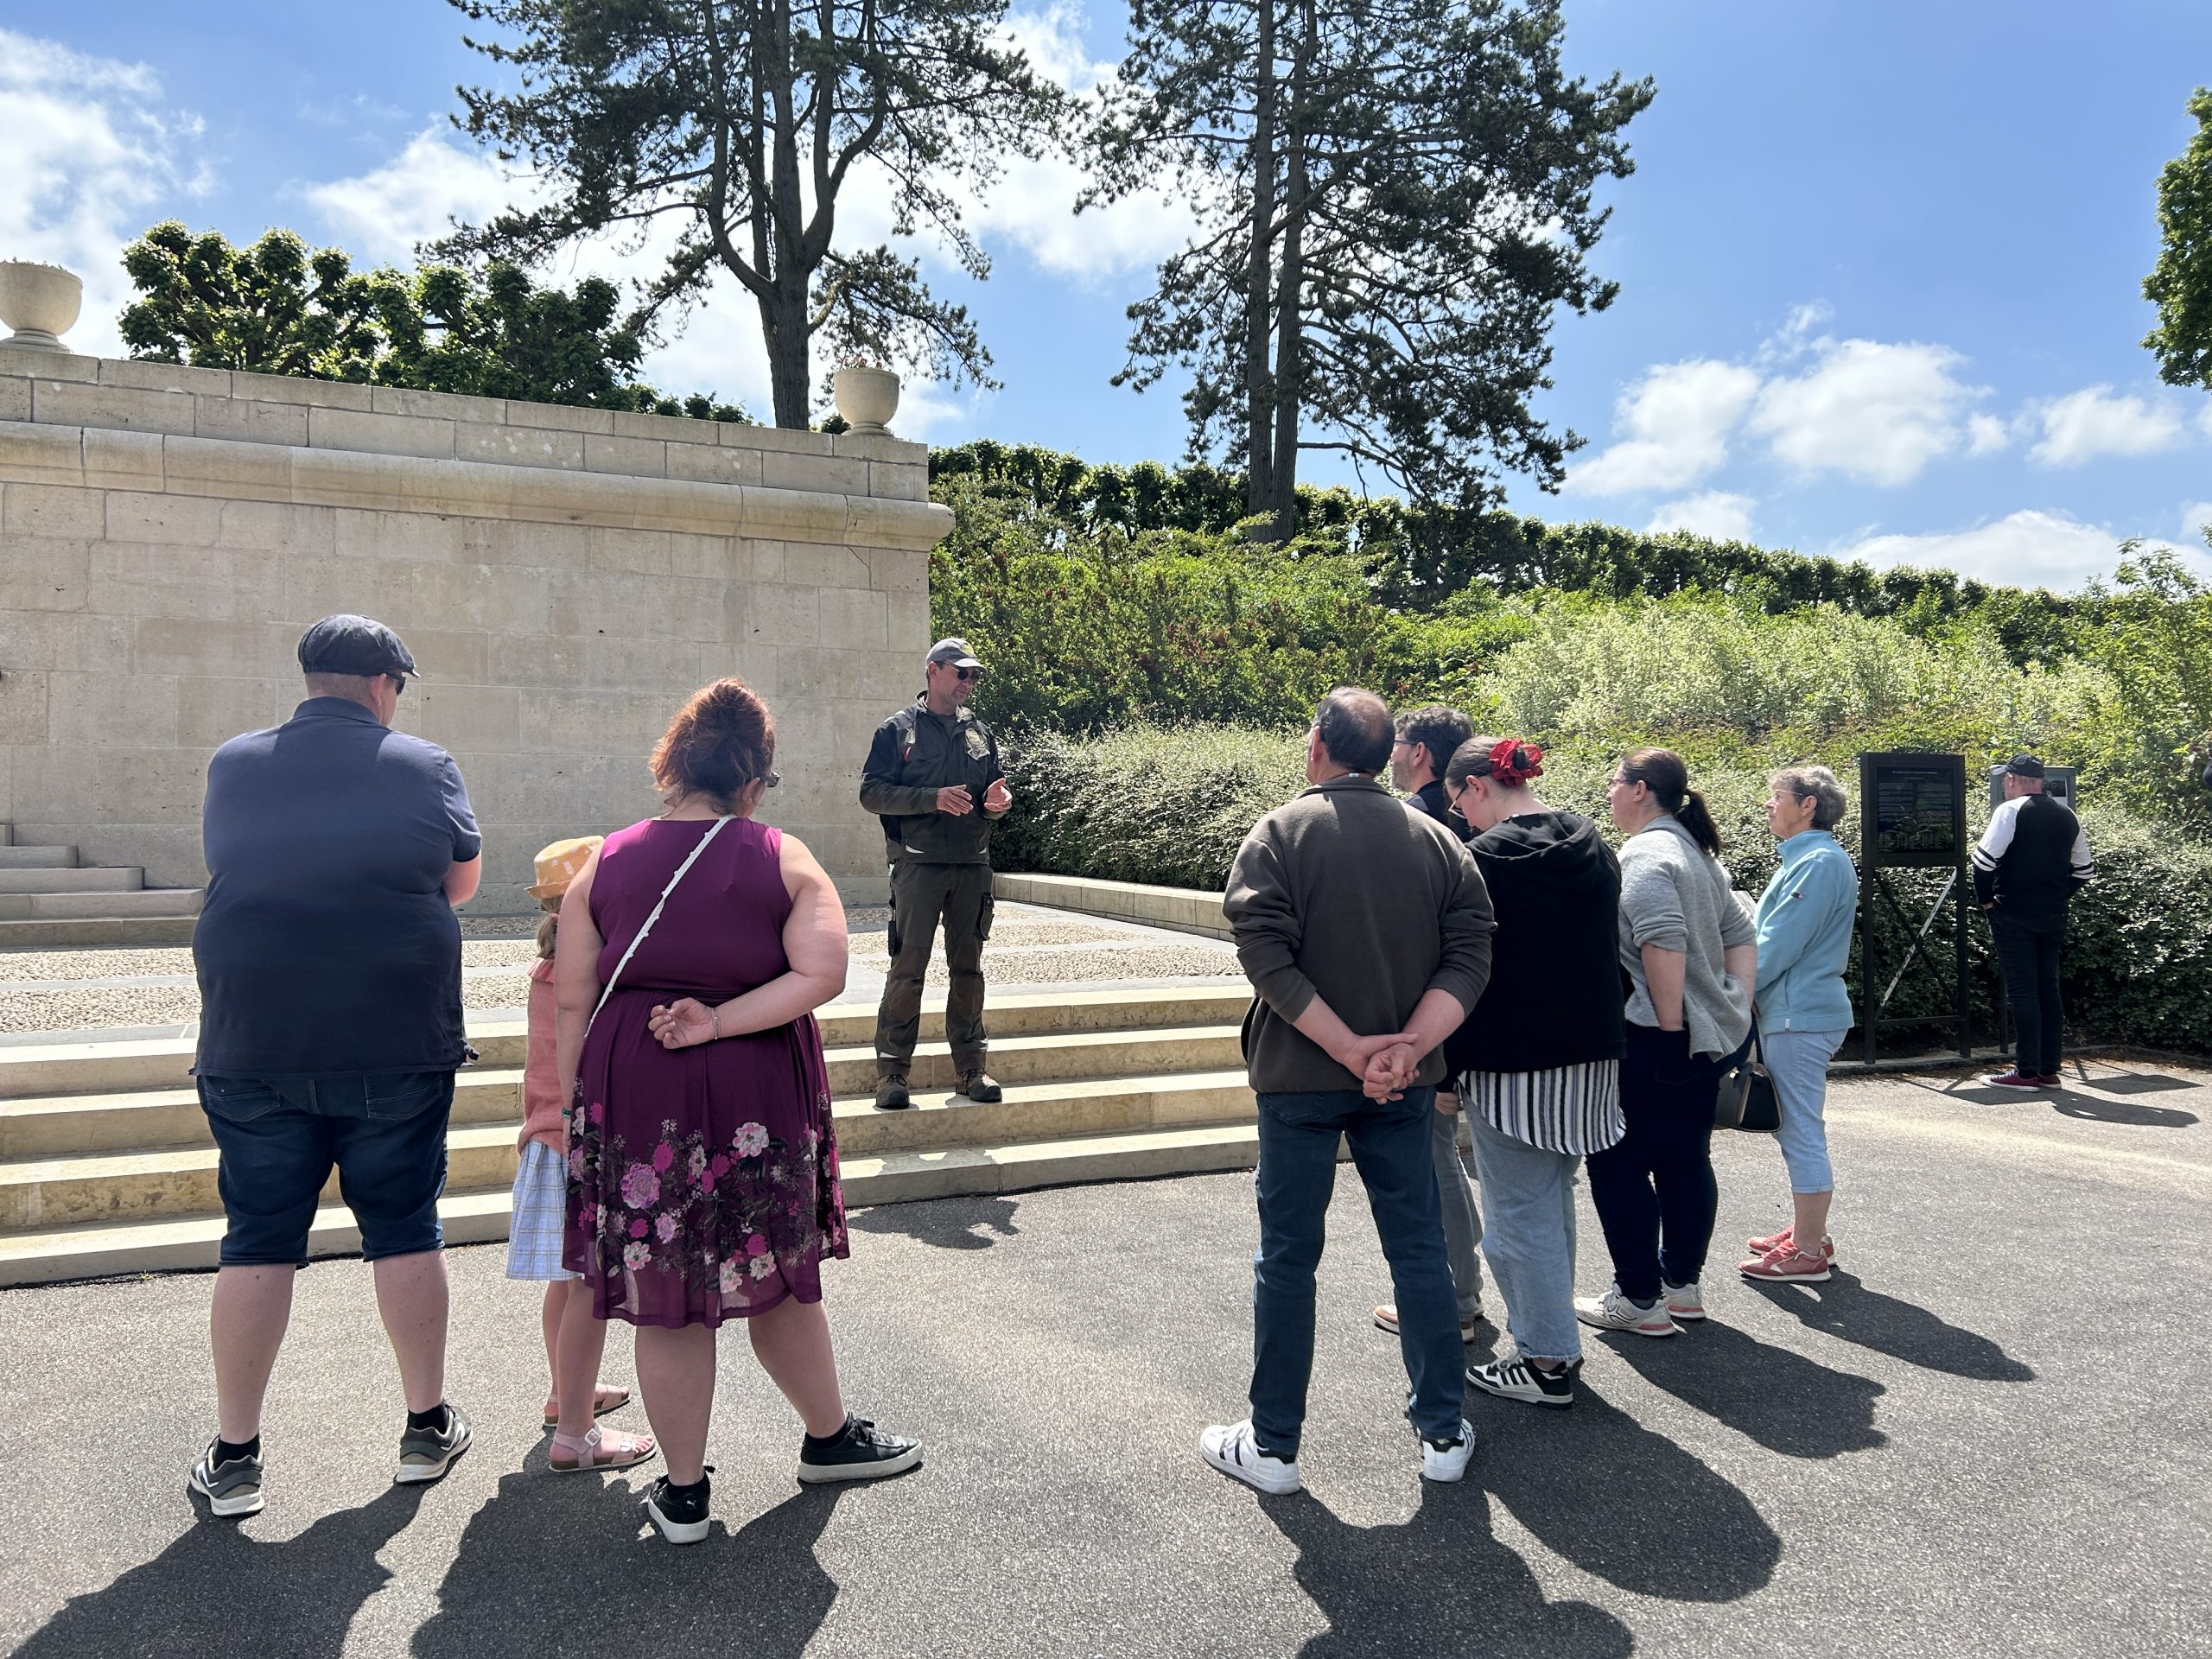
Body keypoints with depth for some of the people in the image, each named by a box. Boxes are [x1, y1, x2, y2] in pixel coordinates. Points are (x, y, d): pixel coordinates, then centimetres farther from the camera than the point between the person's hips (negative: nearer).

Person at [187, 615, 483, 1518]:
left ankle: (234, 1457, 17)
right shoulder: (425, 768, -4)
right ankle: (427, 1426, 23)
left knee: (257, 1241, 9)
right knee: (405, 1228, 11)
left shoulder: (233, 765, 3)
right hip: (396, 1048, -1)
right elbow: (462, 881, 8)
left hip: (254, 1050, 2)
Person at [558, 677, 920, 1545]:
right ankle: (831, 1437, 36)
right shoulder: (784, 859, -2)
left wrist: (571, 1110, 9)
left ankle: (682, 1492, 22)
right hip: (760, 1094, -1)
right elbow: (821, 974, -14)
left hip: (632, 1096, 1)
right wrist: (717, 1025, -12)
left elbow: (572, 1003, 2)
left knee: (666, 1302, 10)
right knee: (776, 1277, 17)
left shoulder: (604, 865, 3)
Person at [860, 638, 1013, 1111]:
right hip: (919, 864, -5)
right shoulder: (899, 729, 3)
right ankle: (891, 1072, 0)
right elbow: (872, 792, -6)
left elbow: (993, 798, 22)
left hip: (973, 865, 5)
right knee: (908, 969, -7)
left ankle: (970, 1068, 16)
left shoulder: (979, 732, 17)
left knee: (968, 969, 8)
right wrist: (934, 798, -17)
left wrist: (998, 802, -3)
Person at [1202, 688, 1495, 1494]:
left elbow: (1267, 957, -18)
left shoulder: (1279, 834, -8)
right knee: (1419, 1248, 13)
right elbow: (1468, 958, -5)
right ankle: (1443, 1433, 23)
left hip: (1300, 1077, -3)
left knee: (1287, 1258, 6)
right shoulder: (1440, 842, 3)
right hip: (1403, 1084, 3)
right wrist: (1407, 1047, -14)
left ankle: (1271, 1445, 16)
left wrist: (1349, 1047, -16)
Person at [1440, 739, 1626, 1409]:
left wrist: (1445, 1067, -3)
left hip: (1512, 1066, -8)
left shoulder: (1483, 858, -15)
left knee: (1520, 1213, 3)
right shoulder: (1593, 847, 8)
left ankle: (1546, 1361, 10)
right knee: (1553, 1203, 19)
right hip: (1588, 1055, 8)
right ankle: (1551, 1340, 28)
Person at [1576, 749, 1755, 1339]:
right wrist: (1737, 1007, 13)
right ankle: (1683, 1285, 24)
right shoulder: (1698, 854, 16)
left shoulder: (1645, 853, -15)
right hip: (1708, 1038, 10)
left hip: (1651, 1040, -10)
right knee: (1685, 1160, 15)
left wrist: (1670, 1023, -20)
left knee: (1619, 1164, 0)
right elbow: (1740, 936, 17)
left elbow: (1664, 942, -26)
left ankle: (1639, 1299, 5)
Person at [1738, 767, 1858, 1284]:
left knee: (1801, 1132, -4)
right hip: (1794, 1013, 11)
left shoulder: (1820, 863, -17)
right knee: (1796, 1129, 18)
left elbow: (1780, 945, -20)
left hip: (1800, 1018, -11)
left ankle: (1808, 1253, 3)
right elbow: (1775, 937, 19)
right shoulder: (1805, 858, 15)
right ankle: (1806, 1231, 29)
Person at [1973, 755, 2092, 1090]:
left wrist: (1985, 898, -5)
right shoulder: (2068, 816, 12)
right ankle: (2048, 1070, 14)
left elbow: (1984, 858, -18)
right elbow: (2085, 869, 18)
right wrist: (2058, 895, 19)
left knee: (2022, 990, -5)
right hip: (2054, 915, 6)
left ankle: (2026, 1072, -4)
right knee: (2048, 989, 11)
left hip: (2014, 914, -6)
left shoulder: (2011, 811, -10)